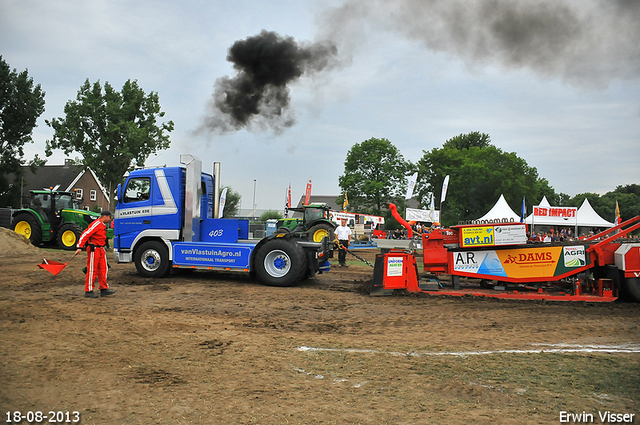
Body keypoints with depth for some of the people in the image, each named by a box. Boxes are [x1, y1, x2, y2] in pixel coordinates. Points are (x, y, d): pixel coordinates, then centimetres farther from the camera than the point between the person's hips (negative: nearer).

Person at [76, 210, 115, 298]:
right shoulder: (96, 225, -16)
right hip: (94, 249, -9)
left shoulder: (103, 226, 15)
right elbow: (85, 234, -21)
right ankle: (88, 291, 5)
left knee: (103, 269, 10)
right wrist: (79, 247, -25)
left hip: (101, 249, 9)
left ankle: (104, 289, 16)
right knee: (92, 271, -3)